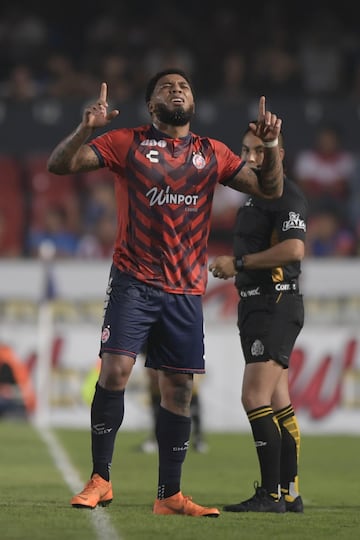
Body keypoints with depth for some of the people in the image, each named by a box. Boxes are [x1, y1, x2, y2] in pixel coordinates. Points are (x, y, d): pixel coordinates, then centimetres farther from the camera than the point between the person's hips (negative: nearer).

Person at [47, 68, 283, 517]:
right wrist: (86, 129, -23)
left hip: (186, 290, 3)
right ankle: (100, 479, -5)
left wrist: (271, 146, -6)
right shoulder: (127, 143, 3)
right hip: (133, 281, -3)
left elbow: (269, 189, 12)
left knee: (178, 388, 4)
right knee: (115, 370, -16)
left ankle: (169, 495, 12)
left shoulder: (212, 154, 12)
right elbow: (59, 165, -4)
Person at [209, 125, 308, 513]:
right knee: (277, 404, 10)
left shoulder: (286, 194, -11)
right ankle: (289, 493, 13)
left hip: (277, 304, -10)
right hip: (254, 304, 10)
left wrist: (239, 262, -18)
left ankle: (270, 493, -14)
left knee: (254, 398, -15)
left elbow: (294, 248, -25)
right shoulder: (253, 196, 19)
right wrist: (229, 265, 11)